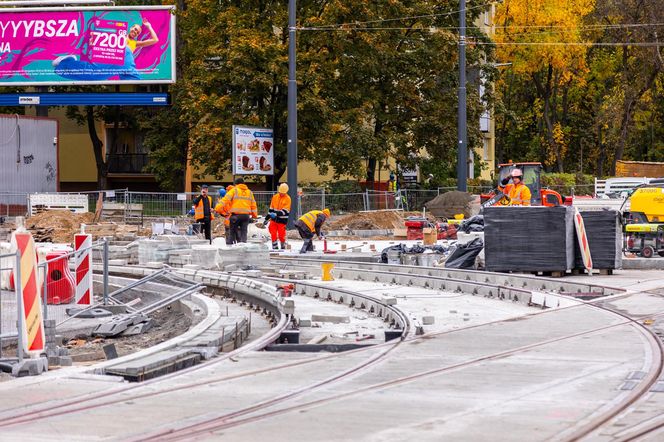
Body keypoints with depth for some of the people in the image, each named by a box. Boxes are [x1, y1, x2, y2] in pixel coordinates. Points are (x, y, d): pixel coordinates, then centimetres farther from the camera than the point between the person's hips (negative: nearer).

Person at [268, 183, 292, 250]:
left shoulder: (288, 199, -8)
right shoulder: (275, 197, 7)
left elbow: (284, 211, -17)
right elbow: (271, 208, 14)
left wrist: (276, 214, -30)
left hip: (282, 220, -4)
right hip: (274, 219, 4)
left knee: (281, 235, 0)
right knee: (273, 234, -1)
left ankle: (283, 248, 18)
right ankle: (275, 248, 8)